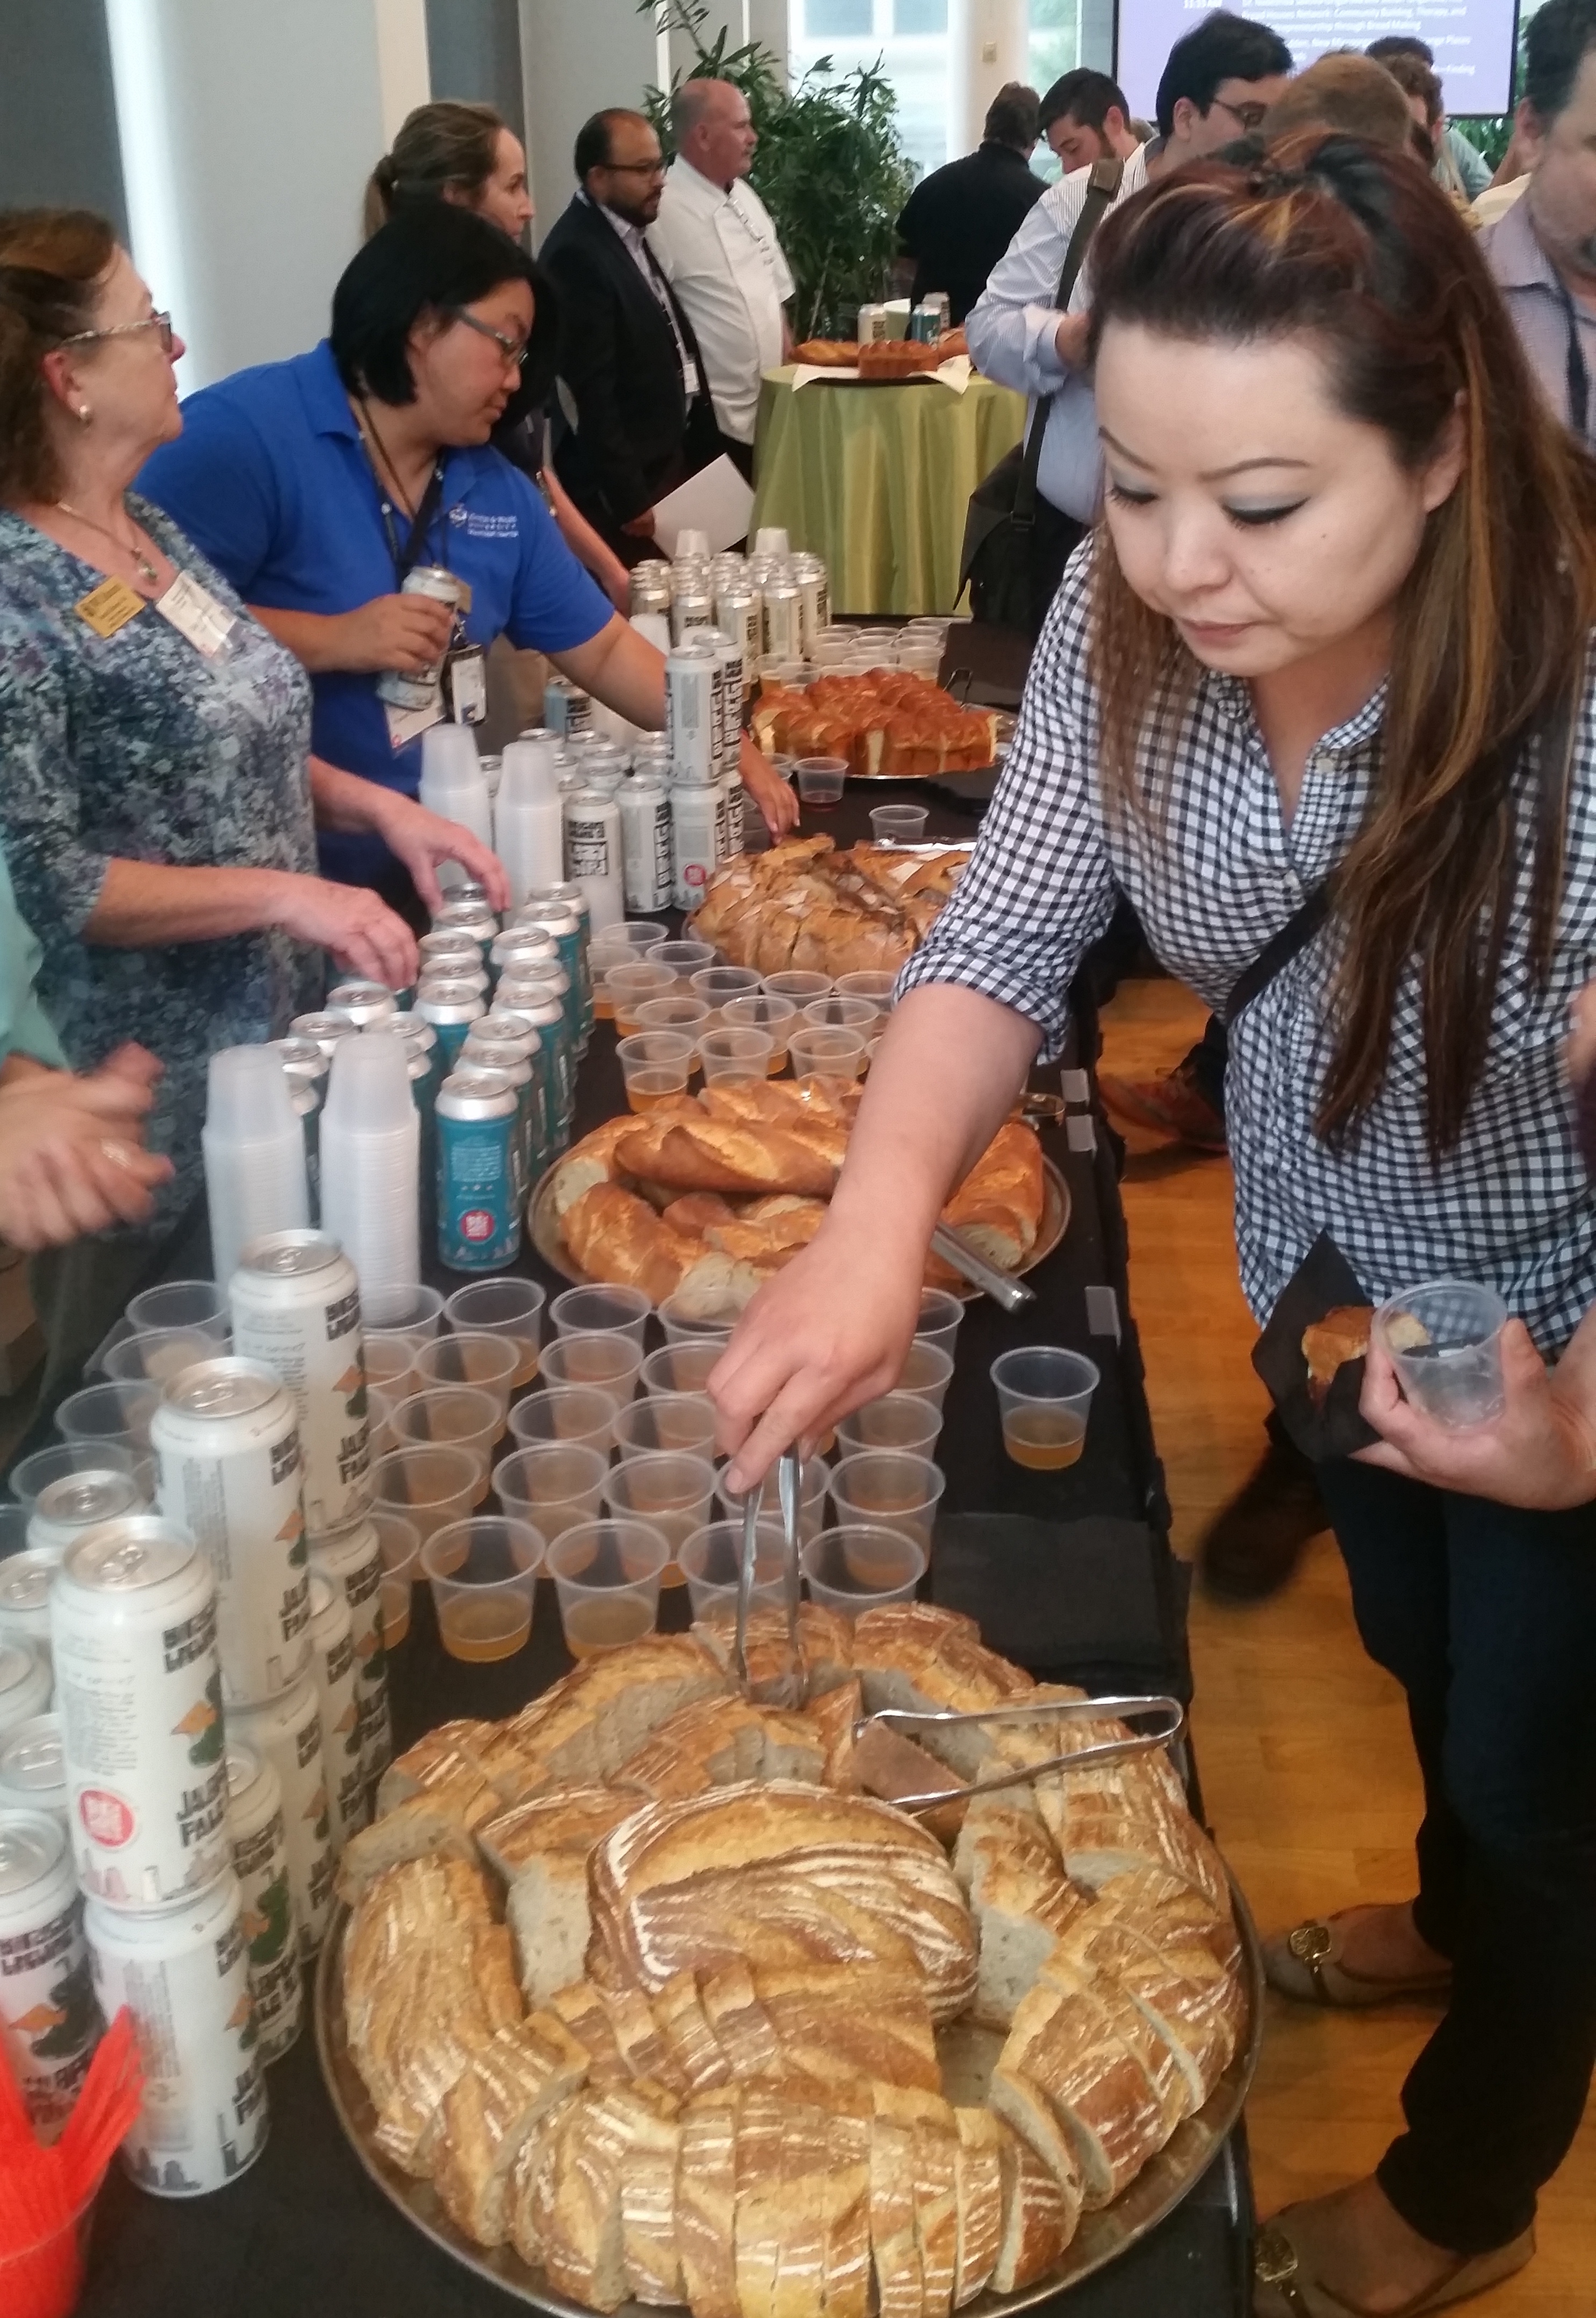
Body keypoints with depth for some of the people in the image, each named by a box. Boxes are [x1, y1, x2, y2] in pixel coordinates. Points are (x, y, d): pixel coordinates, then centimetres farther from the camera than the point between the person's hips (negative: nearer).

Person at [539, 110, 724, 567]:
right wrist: (628, 498, -21)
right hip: (624, 482, -9)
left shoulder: (629, 231, 10)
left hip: (665, 459, 9)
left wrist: (696, 446, 14)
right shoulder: (577, 254, -20)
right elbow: (591, 391, -22)